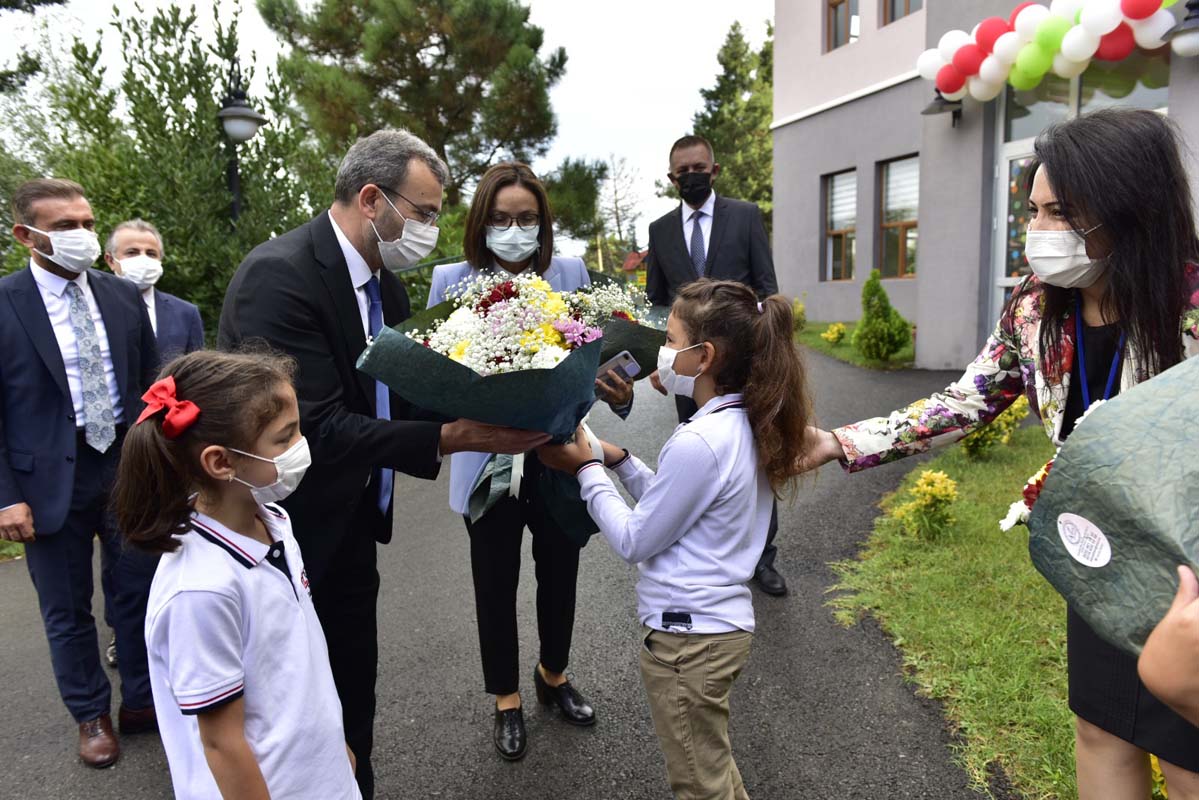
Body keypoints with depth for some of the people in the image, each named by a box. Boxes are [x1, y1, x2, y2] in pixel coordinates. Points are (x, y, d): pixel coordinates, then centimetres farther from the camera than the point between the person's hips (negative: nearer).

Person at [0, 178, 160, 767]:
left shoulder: (123, 296, 2)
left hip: (129, 469, 3)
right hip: (50, 480, -3)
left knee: (139, 593, 13)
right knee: (67, 610, 12)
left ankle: (141, 702, 32)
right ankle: (92, 716, 32)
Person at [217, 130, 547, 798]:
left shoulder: (385, 285, 5)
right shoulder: (281, 274, -23)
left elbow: (401, 394, 5)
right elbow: (316, 429, -29)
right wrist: (448, 437, -33)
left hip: (352, 530, 8)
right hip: (288, 537, -8)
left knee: (355, 692, 21)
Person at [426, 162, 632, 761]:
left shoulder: (570, 274, -3)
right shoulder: (452, 280, -8)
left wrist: (618, 393, -24)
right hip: (488, 455, -1)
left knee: (560, 572, 20)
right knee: (496, 582, 16)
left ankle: (554, 676, 49)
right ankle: (506, 700, 41)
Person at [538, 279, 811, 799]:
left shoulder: (697, 443, -28)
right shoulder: (746, 425, 1)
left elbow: (634, 542, -17)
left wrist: (586, 468, -8)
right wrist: (619, 460, 3)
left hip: (686, 637, -9)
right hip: (723, 623, 9)